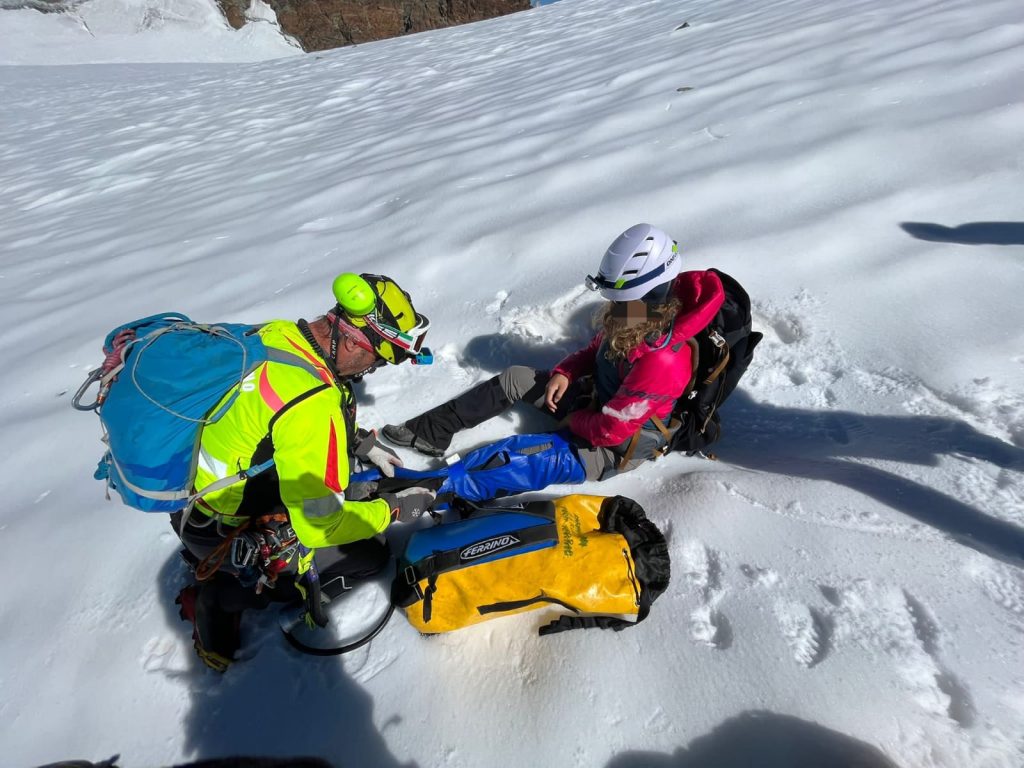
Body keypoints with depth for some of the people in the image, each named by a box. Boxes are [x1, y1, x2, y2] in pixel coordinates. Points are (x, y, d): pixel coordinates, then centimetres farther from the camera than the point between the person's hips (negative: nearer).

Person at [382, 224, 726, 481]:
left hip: (617, 448, -8)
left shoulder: (661, 361, -36)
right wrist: (564, 373, -10)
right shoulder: (639, 320, -9)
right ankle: (431, 433, 3)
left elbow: (609, 430, -30)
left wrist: (571, 419, -11)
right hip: (596, 400, 8)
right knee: (515, 378, -3)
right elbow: (596, 350, 9)